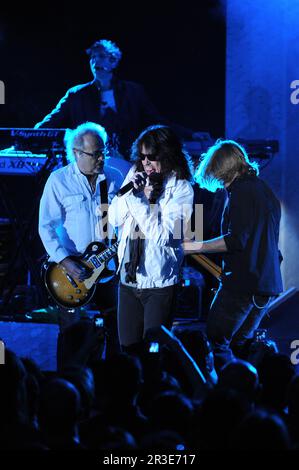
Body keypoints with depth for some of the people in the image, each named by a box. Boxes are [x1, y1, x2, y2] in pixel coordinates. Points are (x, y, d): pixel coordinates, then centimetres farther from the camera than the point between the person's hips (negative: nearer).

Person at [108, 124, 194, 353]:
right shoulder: (136, 175, 6)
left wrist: (136, 199, -18)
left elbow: (162, 235, -19)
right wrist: (129, 191, -7)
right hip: (128, 279, 5)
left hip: (159, 283, -5)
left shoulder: (181, 188, -10)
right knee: (128, 347, 10)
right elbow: (113, 219, 9)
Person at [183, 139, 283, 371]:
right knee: (240, 343, 16)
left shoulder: (241, 191, -10)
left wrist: (197, 246, -14)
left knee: (215, 341, -7)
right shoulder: (265, 190, 17)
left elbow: (236, 240, -19)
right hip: (268, 282, 9)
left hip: (243, 282, -9)